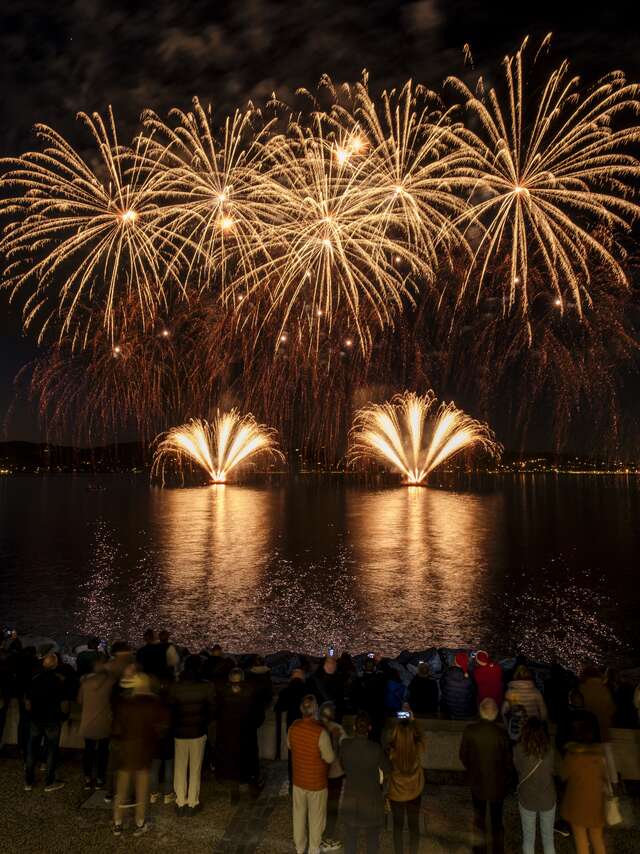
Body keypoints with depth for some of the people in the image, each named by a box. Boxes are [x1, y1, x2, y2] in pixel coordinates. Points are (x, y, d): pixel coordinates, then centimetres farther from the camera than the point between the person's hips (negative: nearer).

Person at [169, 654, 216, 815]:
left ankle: (180, 803, 21)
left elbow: (170, 710, -6)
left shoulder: (174, 688, -12)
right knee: (195, 769, 12)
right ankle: (192, 803, 18)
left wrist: (174, 726, 11)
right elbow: (212, 710, -6)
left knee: (180, 768, 15)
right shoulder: (207, 688, -13)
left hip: (179, 733, 1)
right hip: (199, 733, -1)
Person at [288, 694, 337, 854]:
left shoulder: (294, 726, -16)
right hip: (316, 782, -4)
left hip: (298, 779, 4)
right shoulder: (321, 732, -32)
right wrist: (330, 744, -4)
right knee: (316, 817, 18)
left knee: (299, 814, 25)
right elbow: (330, 758, -20)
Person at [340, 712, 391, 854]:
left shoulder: (345, 745, -18)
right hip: (371, 799, -2)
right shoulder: (376, 748, -25)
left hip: (350, 798, 2)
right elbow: (388, 771, -10)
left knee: (350, 837, 22)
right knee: (372, 838, 20)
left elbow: (343, 765, -1)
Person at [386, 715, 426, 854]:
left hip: (395, 794, -1)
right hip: (414, 793, 1)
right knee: (414, 825, 20)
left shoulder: (391, 751, -29)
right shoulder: (418, 749, -25)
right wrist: (411, 721, 4)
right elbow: (420, 736, 0)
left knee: (398, 825, 20)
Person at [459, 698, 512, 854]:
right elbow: (507, 759, -13)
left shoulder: (469, 731, -19)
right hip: (497, 782, -1)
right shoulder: (501, 733, -25)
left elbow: (463, 755, -7)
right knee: (497, 818, 21)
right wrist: (506, 775, 8)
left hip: (477, 781, 1)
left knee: (479, 817, 22)